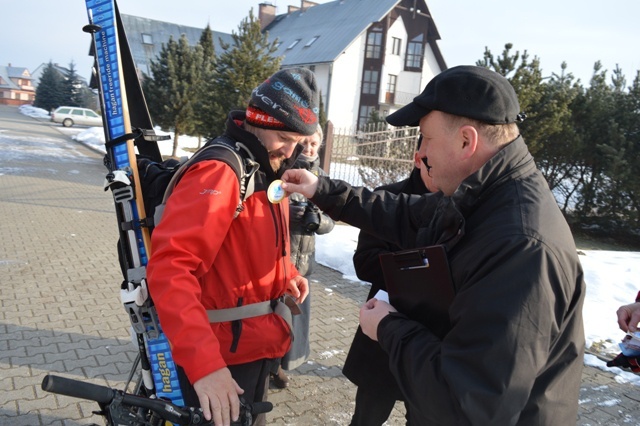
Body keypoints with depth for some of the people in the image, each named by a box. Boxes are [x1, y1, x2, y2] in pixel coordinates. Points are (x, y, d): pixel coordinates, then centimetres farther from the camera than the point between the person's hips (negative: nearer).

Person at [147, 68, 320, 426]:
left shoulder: (269, 172, 8)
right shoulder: (220, 172, -22)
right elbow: (170, 266, -33)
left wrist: (287, 273, 5)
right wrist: (203, 361, -39)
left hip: (258, 346, 9)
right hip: (221, 357, -9)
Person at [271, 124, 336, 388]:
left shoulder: (321, 178, 8)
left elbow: (330, 220, 5)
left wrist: (316, 219, -16)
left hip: (302, 259, 4)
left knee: (293, 309, 10)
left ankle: (277, 362, 32)